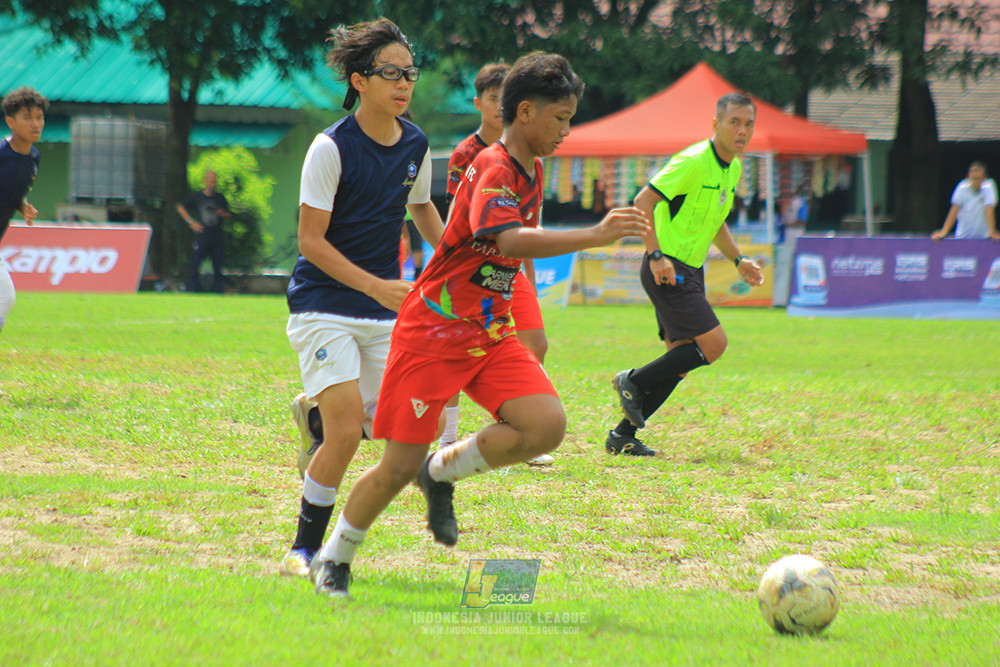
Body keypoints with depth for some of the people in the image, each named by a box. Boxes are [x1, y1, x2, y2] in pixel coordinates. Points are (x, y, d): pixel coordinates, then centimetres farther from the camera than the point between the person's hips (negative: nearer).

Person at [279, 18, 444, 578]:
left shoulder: (416, 145, 3)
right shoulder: (332, 148, -14)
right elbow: (311, 240, -15)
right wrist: (375, 285, -23)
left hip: (384, 311, 6)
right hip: (325, 306, -6)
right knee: (347, 432, -15)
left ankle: (317, 406, 28)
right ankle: (305, 550, -1)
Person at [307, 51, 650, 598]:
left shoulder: (530, 170, 9)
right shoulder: (492, 171, -19)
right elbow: (510, 239, -39)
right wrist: (594, 236, -46)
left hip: (490, 335, 8)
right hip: (432, 331, -8)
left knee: (546, 425, -15)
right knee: (398, 468, -5)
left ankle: (443, 472, 7)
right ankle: (333, 560, 18)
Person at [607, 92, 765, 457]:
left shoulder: (732, 168, 12)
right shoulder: (693, 162, -17)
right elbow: (643, 201, -20)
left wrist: (738, 260, 19)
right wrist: (656, 256, -25)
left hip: (690, 272, 9)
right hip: (667, 270, -9)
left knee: (681, 358, 6)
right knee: (713, 343, -16)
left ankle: (622, 435, 12)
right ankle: (633, 381, -1)